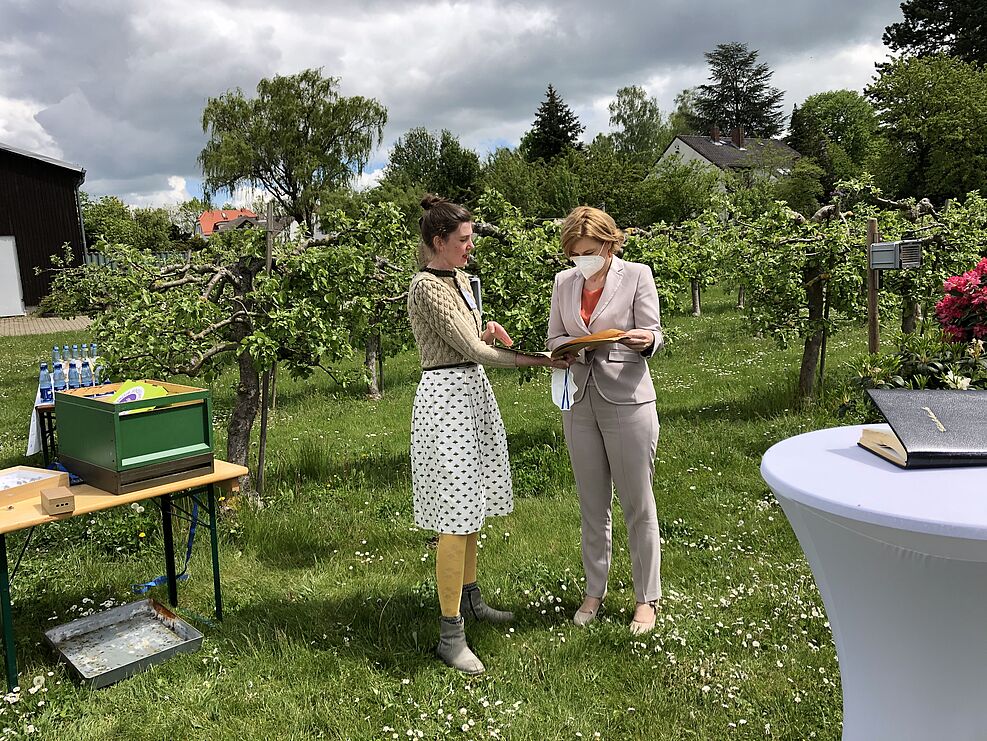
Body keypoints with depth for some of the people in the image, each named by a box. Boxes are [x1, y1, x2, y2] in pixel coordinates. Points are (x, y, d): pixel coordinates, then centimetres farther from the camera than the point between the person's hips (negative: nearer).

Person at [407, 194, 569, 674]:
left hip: (472, 392, 9)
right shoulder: (426, 286, -14)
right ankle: (450, 633, 0)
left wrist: (486, 332, 1)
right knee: (456, 518, -8)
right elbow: (473, 351, -18)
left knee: (471, 508, 15)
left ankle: (469, 597, 30)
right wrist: (540, 359, -16)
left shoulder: (460, 279, 14)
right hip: (447, 397, -9)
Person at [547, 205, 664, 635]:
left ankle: (647, 598, 18)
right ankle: (594, 591, 27)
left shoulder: (637, 275, -3)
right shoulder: (564, 282, 8)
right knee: (592, 506, 13)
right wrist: (574, 346, -13)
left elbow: (653, 336, -3)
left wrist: (647, 340, -27)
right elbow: (554, 337, 10)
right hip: (579, 402, 4)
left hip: (627, 400, -4)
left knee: (637, 505, 3)